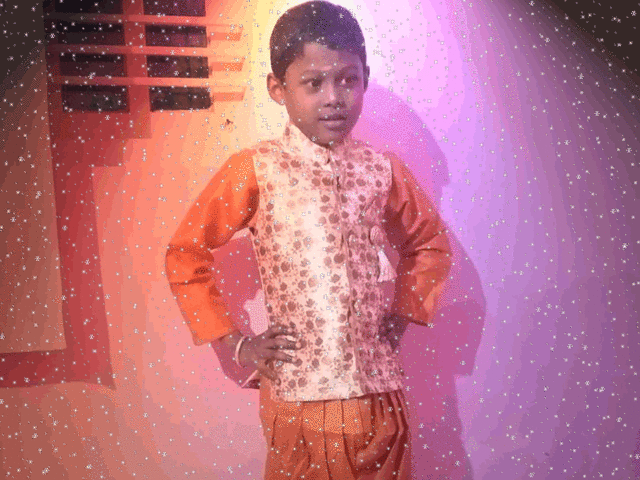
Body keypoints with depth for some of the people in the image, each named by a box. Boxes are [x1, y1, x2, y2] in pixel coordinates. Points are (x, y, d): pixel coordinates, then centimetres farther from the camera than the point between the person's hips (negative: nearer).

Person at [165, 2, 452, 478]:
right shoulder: (254, 170, -7)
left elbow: (430, 242, 18)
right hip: (297, 396, -2)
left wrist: (404, 312, 9)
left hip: (379, 389, 3)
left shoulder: (382, 170, 1)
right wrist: (234, 342, -1)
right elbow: (185, 254, 0)